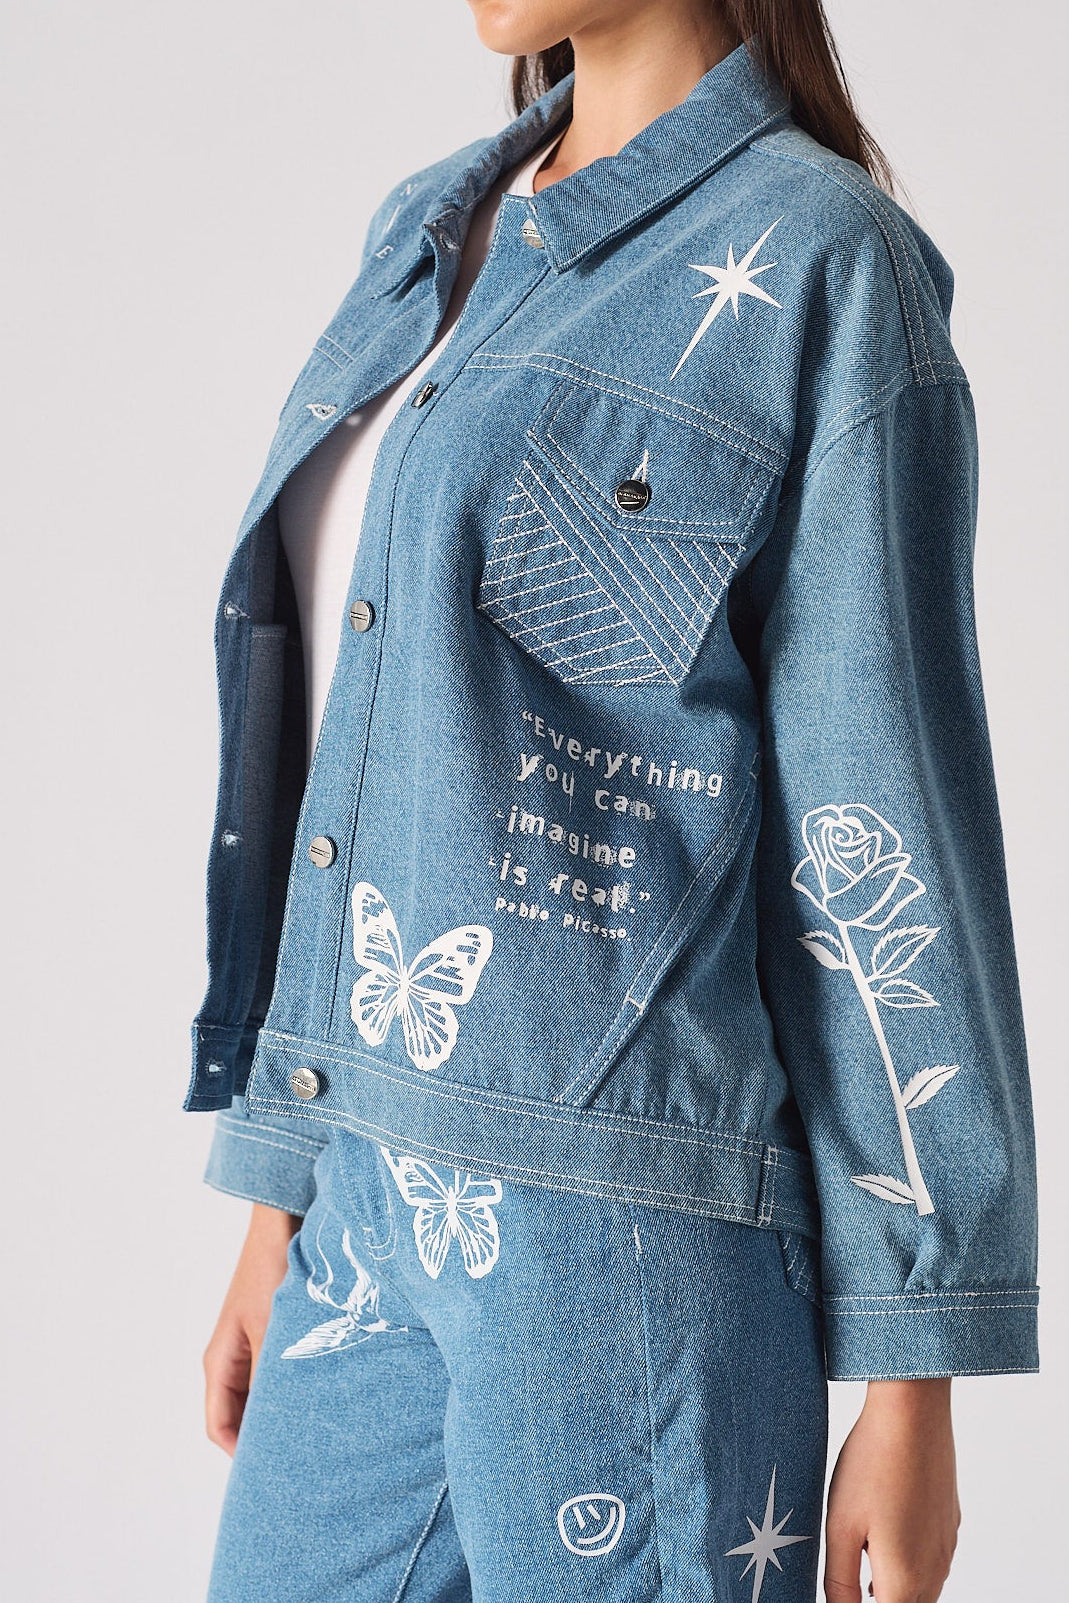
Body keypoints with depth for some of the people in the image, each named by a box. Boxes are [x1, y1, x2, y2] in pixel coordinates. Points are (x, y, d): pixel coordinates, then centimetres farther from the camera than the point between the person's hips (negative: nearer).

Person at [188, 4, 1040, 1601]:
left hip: (619, 1209, -6)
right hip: (383, 1194, 7)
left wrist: (913, 1368, -8)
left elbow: (889, 823, -8)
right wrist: (281, 1189, 15)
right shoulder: (430, 231, 14)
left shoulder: (819, 270, -6)